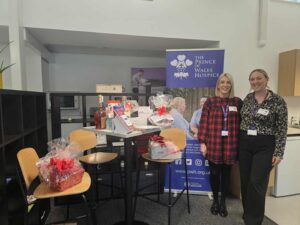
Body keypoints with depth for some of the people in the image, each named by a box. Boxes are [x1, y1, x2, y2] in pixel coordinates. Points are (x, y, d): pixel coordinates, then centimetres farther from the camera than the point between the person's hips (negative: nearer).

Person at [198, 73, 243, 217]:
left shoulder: (238, 102, 5)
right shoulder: (210, 101, 0)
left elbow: (241, 123, 6)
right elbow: (204, 122, -3)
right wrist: (202, 142, -7)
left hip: (230, 144, 2)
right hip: (213, 144, -1)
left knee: (226, 174, 13)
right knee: (214, 173, 11)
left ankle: (223, 202, 32)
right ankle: (215, 200, 33)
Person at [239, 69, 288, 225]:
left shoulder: (278, 101, -8)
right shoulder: (248, 98, 6)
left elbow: (282, 130, -7)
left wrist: (278, 152, -10)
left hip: (265, 146, -4)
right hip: (244, 144, 5)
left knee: (256, 182, -4)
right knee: (245, 181, 11)